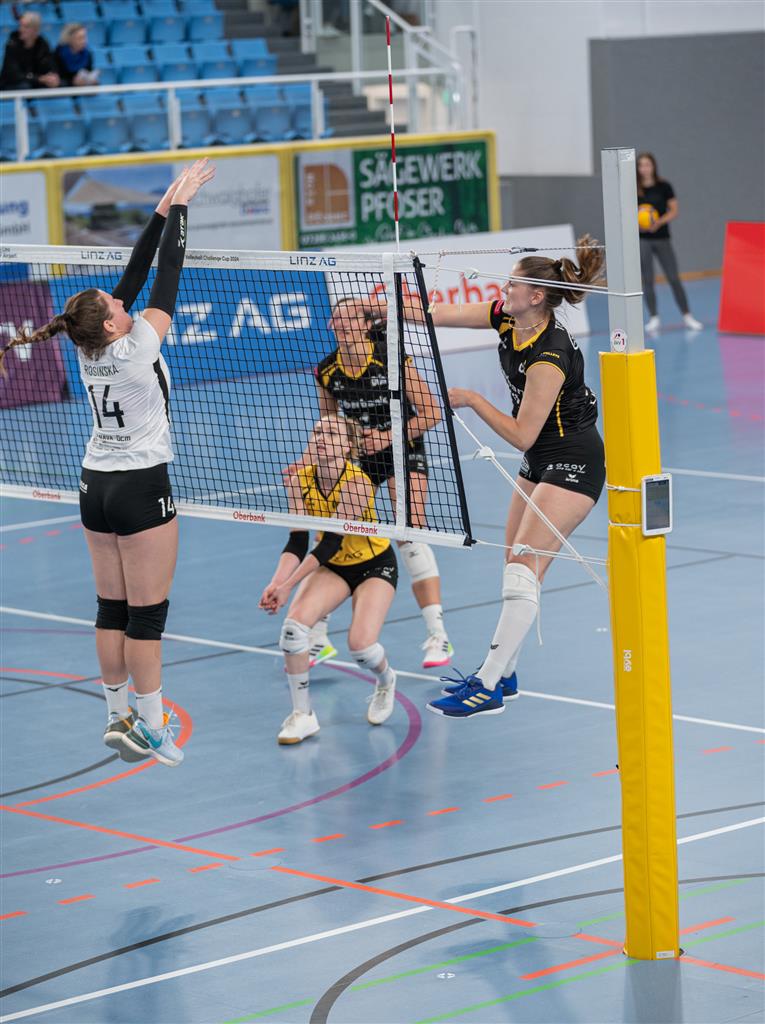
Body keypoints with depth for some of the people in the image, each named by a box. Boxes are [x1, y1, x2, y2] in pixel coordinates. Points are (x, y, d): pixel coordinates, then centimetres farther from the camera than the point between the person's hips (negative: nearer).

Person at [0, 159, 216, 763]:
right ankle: (150, 727, 0)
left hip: (96, 486, 7)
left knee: (112, 609, 12)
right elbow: (167, 274, -13)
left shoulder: (90, 350, 0)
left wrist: (162, 212, 6)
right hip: (141, 488, -7)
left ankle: (118, 716, 18)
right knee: (147, 614, -2)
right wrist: (178, 207, -6)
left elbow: (134, 276, 6)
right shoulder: (137, 346, -18)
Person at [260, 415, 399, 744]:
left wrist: (287, 586, -39)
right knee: (294, 624, -22)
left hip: (374, 565, -4)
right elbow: (297, 543, -18)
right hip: (332, 567, 4)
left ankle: (385, 682, 16)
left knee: (361, 645, -23)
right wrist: (277, 581, -36)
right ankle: (302, 715, -7)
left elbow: (330, 543, -33)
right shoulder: (300, 479, -15)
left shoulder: (357, 482, -30)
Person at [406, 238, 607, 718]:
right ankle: (503, 673, 22)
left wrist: (473, 400, -15)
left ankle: (488, 688, -16)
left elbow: (522, 435, -23)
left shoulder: (549, 357, -27)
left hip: (573, 463, -10)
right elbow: (442, 315, 4)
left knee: (524, 567, -14)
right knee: (515, 566, 12)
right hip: (541, 461, 10)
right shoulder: (507, 317, -3)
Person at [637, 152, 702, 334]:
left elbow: (673, 211, 0)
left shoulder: (664, 186, -2)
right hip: (642, 239, 0)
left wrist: (659, 222, -16)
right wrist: (635, 221, -15)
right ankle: (654, 318, 9)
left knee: (674, 278, 1)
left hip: (662, 238, 0)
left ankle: (687, 316, 8)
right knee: (647, 279, 0)